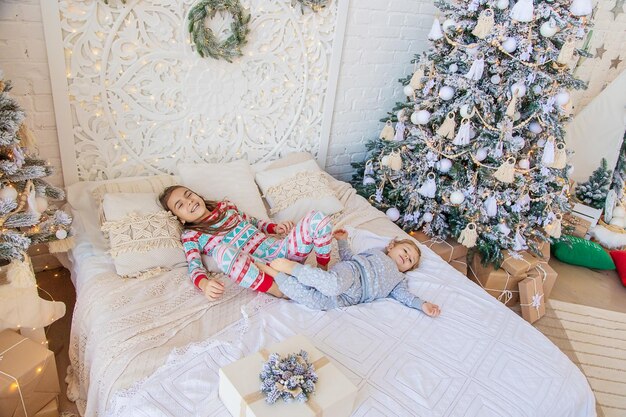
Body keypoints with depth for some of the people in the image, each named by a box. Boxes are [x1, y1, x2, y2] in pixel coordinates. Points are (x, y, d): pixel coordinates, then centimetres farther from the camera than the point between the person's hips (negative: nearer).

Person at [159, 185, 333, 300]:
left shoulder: (225, 206, 21)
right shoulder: (190, 236, 8)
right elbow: (194, 267, -6)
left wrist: (275, 227, 8)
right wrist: (204, 284, -29)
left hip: (280, 248, 5)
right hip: (255, 268, -4)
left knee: (317, 218, -17)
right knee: (222, 251, -39)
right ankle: (282, 291, -31)